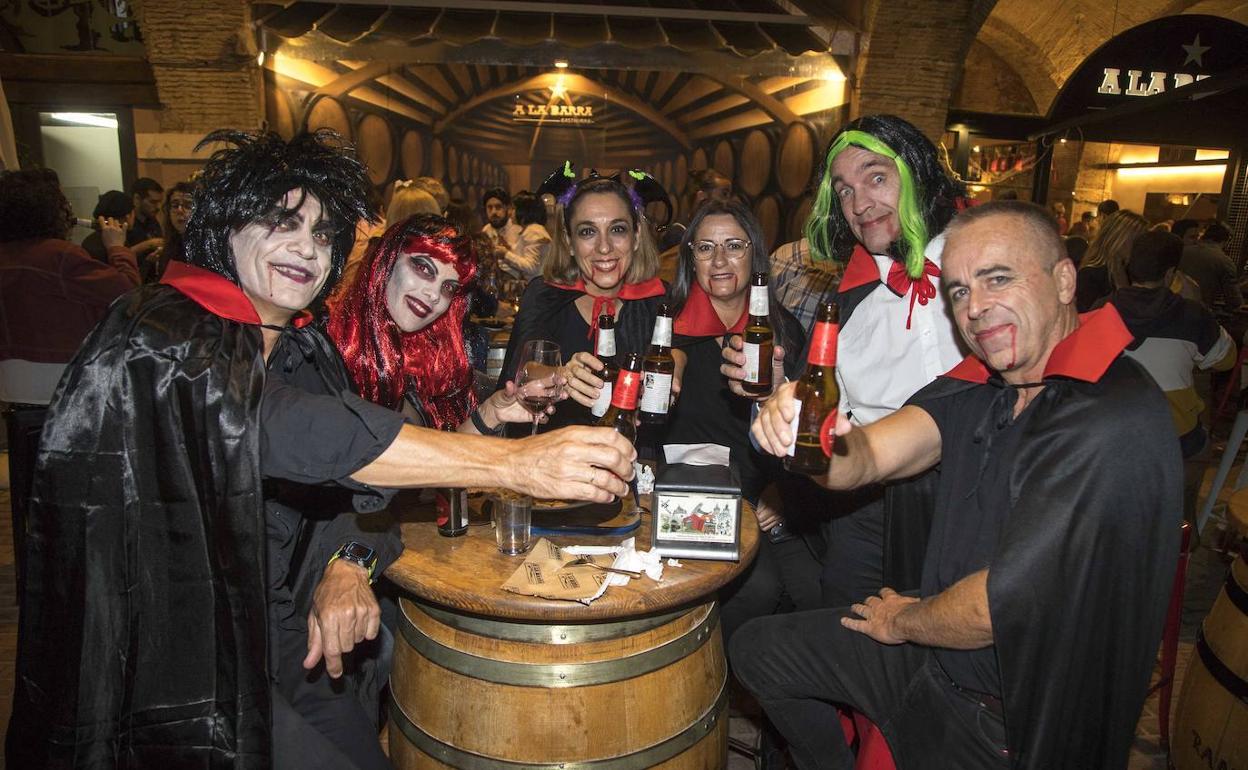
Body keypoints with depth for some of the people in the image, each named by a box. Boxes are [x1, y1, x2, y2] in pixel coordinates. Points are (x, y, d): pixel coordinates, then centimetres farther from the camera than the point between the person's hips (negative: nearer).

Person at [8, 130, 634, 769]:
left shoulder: (306, 351, 5)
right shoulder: (156, 336, -18)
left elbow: (355, 472, 0)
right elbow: (273, 426, -36)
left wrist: (350, 562, -24)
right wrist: (515, 462, -44)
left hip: (274, 631, 6)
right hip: (167, 649, -6)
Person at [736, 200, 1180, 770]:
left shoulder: (1115, 421, -28)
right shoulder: (979, 384, -3)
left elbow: (1002, 604, -28)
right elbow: (866, 457, -14)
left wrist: (902, 621, -9)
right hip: (936, 651, 7)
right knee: (756, 649, 14)